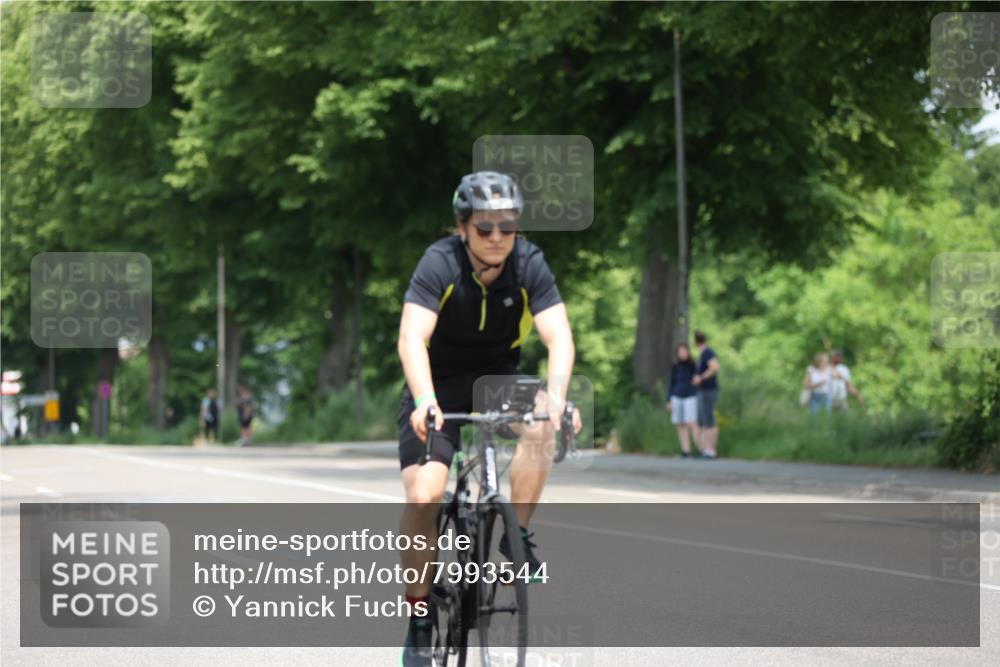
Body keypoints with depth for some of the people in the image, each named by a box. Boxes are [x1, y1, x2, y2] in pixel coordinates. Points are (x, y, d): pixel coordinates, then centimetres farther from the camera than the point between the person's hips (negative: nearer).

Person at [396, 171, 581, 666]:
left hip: (497, 377, 2)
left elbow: (559, 337, -26)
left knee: (542, 420, -32)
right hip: (440, 383, -2)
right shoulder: (440, 263, -23)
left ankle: (517, 534, -14)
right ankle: (419, 614, 0)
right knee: (422, 497, -18)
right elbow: (412, 338, -34)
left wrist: (556, 395, -45)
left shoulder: (528, 264, -17)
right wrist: (425, 401, -51)